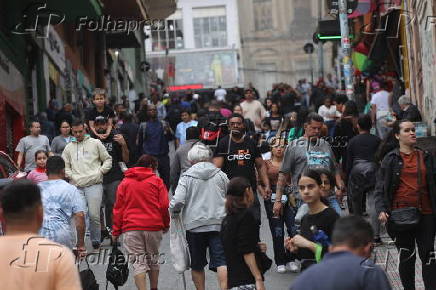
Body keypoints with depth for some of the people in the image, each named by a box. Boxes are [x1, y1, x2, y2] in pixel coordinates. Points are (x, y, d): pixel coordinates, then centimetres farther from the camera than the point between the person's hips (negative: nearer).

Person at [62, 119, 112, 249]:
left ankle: (96, 241, 3)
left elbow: (108, 159, 13)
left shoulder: (95, 143, 10)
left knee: (94, 215, -12)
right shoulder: (69, 147, 18)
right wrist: (71, 175, 2)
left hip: (94, 185, -3)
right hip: (76, 186, 3)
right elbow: (65, 166, 19)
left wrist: (100, 171, 0)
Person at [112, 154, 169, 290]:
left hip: (131, 228, 0)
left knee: (138, 262, 0)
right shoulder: (157, 181, 4)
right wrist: (166, 225, 12)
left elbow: (118, 208, 6)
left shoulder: (125, 183, 9)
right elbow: (165, 206, -1)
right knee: (153, 258, 18)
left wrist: (116, 231, 9)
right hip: (154, 226, 0)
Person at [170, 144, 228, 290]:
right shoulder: (220, 175, 6)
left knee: (197, 264, 11)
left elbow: (178, 201, -12)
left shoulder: (186, 177, -2)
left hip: (194, 224, -1)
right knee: (221, 261, -5)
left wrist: (174, 210, 10)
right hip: (219, 223, 1)